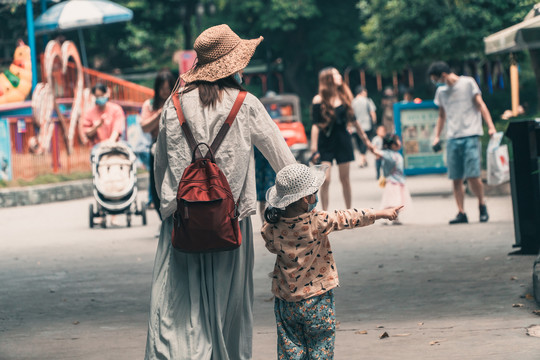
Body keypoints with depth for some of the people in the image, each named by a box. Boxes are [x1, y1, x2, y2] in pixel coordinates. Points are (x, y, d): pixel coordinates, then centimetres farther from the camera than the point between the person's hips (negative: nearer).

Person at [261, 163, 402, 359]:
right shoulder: (319, 222, -17)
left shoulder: (272, 228, -8)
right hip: (317, 300, -3)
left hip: (286, 301, 3)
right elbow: (348, 218, -8)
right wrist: (382, 213, 3)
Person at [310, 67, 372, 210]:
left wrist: (365, 138, 19)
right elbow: (315, 126, -8)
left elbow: (353, 120, 16)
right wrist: (314, 149, -13)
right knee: (325, 180, -9)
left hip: (343, 141, 3)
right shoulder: (319, 99, -7)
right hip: (326, 144, -3)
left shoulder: (344, 96, 6)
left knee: (345, 178, 8)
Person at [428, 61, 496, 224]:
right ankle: (461, 213, 3)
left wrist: (491, 126, -9)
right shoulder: (441, 91, 16)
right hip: (452, 138, 5)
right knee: (456, 179, -1)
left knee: (472, 176, -11)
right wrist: (437, 136, 20)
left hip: (470, 136, -5)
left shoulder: (468, 83, 3)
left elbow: (480, 105, 0)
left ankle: (482, 205, 10)